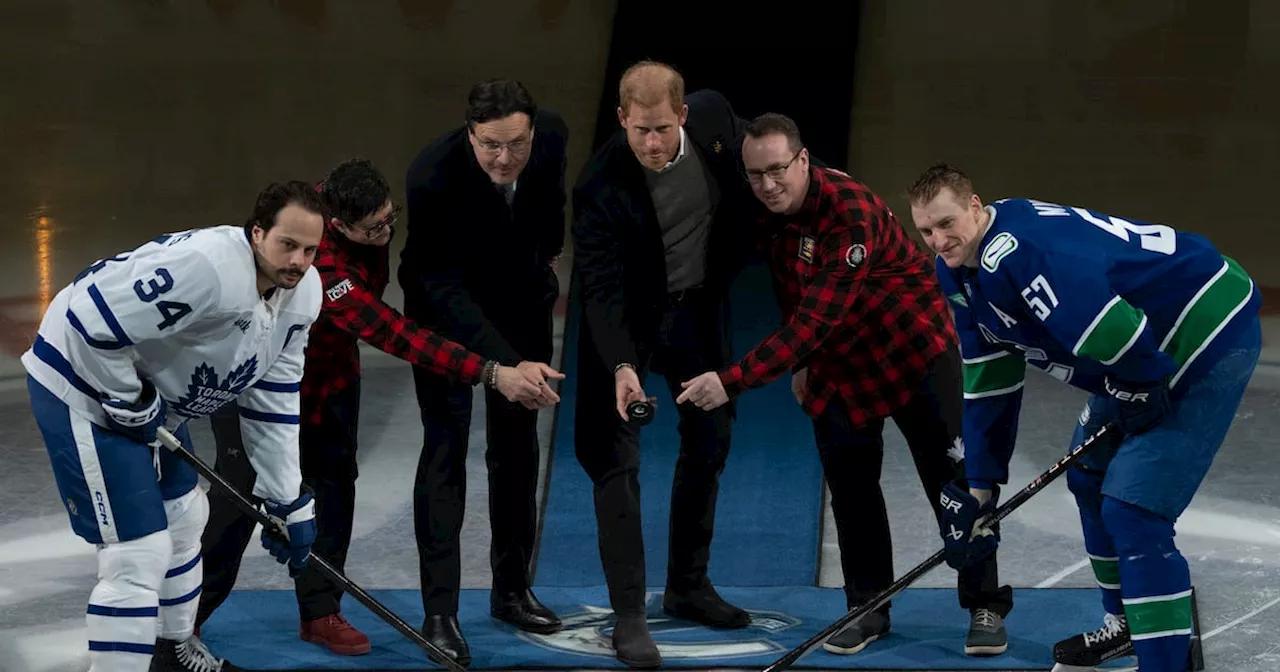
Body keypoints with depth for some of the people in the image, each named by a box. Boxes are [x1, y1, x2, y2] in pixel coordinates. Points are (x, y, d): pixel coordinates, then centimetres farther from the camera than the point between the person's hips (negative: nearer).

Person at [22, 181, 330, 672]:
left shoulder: (302, 293, -4)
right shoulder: (206, 267, -33)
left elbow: (273, 404, 4)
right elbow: (93, 322, -34)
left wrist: (288, 503, 4)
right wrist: (132, 405, -22)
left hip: (149, 396, 10)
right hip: (83, 386, -10)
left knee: (183, 517, 24)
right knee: (139, 554, -12)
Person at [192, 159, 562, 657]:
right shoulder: (323, 268, -42)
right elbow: (394, 336, -47)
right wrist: (493, 375, -52)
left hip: (329, 364, 8)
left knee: (335, 480, 6)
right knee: (243, 488, -4)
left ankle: (319, 611, 17)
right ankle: (186, 612, 10)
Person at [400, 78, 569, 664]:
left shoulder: (551, 135, -20)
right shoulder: (433, 175, -35)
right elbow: (442, 285, -33)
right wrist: (507, 365, -42)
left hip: (522, 297, 5)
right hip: (448, 307, -5)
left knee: (518, 443, 10)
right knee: (446, 445, -10)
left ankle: (513, 588, 22)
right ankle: (439, 611, -7)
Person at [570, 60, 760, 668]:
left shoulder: (713, 117, -19)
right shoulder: (600, 185, -30)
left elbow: (747, 179, 4)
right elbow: (602, 289, -30)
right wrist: (621, 366, -41)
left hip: (699, 305, 5)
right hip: (628, 320, -5)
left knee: (710, 441, 15)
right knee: (616, 459, -9)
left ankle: (688, 586, 31)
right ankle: (629, 616, -2)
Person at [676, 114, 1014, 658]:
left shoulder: (850, 211, -33)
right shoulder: (766, 214, -9)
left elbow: (815, 321, -40)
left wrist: (732, 382, -45)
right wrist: (799, 366, 14)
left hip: (913, 349, -6)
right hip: (835, 360, 6)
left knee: (952, 477, 0)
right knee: (850, 486, 5)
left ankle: (986, 609, 10)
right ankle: (868, 610, 17)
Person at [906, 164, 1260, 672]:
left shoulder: (1015, 251, -30)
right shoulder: (961, 274, 4)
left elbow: (1112, 334, -37)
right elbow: (987, 383, 10)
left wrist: (1139, 390, -18)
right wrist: (978, 491, 9)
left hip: (1211, 336, -11)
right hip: (1151, 357, 11)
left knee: (1132, 508, -16)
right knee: (1089, 477, 24)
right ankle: (1127, 624, 44)